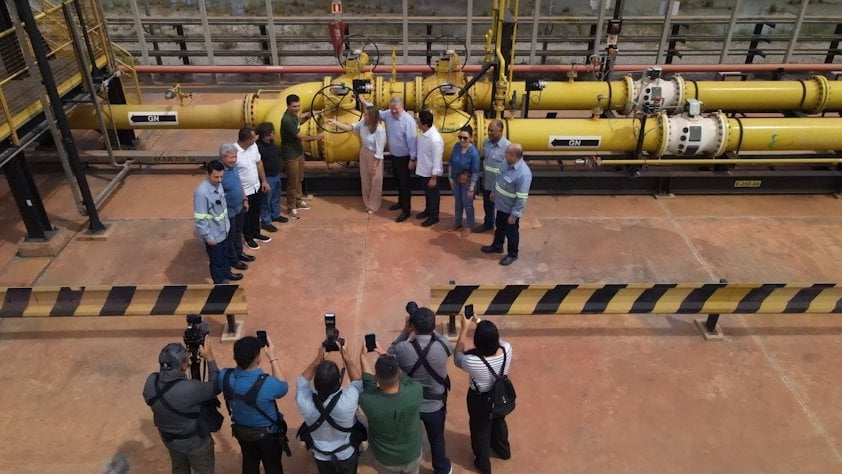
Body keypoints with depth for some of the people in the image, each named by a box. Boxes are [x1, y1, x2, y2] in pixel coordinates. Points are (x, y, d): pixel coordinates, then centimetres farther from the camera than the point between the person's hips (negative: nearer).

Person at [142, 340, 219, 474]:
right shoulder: (189, 389, -41)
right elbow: (215, 387, -22)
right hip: (195, 441, -6)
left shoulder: (151, 381, -23)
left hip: (168, 438, 6)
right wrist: (209, 358, -17)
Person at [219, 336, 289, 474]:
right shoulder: (267, 383, -39)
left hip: (241, 432, 4)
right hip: (268, 433, -4)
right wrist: (273, 358, -13)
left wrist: (243, 354, -9)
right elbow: (283, 388, -14)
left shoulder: (224, 376, -27)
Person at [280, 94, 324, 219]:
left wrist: (308, 116, 4)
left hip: (299, 152, 9)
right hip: (291, 155, -9)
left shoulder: (293, 115, -1)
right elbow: (301, 136, -26)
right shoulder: (287, 120, -29)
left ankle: (298, 202, 38)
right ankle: (291, 208, 14)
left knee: (299, 179, 22)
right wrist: (316, 137, -14)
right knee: (293, 182, 1)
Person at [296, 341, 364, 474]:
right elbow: (358, 380, -16)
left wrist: (318, 358, -16)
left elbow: (302, 380, -10)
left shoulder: (304, 401, -34)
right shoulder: (348, 400, -40)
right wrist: (346, 357, -16)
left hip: (321, 455, 1)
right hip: (346, 454, -1)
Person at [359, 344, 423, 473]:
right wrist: (387, 356, 2)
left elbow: (367, 378, -13)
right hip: (411, 455, 1)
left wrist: (362, 354, 2)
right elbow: (402, 375, -10)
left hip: (385, 460, 0)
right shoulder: (415, 391, -35)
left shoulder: (368, 400, -36)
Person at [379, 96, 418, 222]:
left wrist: (412, 159, -20)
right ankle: (401, 202, 41)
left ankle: (406, 210, 11)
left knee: (405, 183, 2)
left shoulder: (408, 120, -25)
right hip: (393, 156, 7)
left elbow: (412, 141, -22)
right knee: (398, 181, 23)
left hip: (404, 157, -7)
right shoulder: (388, 114, -4)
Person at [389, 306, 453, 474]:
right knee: (437, 439, 27)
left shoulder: (403, 349, -28)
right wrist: (430, 329, -1)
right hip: (434, 406, 0)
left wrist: (405, 331, -6)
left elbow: (390, 353, -2)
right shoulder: (443, 347, -26)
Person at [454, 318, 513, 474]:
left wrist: (464, 328, -16)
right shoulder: (507, 349, -28)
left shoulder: (471, 361, -38)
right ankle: (503, 450, 61)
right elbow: (496, 340, -3)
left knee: (480, 430, 24)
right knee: (499, 422, 33)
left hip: (480, 400, -4)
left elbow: (457, 356, -15)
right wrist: (480, 322, -3)